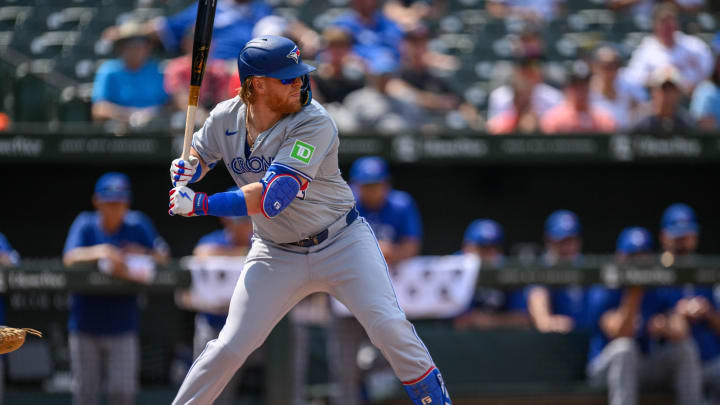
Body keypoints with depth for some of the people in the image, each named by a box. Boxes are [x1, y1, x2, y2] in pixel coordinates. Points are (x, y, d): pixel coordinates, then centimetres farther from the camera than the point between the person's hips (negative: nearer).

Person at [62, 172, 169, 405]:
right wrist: (100, 252, -35)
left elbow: (162, 258, -1)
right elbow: (70, 259, -17)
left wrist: (141, 255, -22)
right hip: (86, 324, 0)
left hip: (122, 326, 0)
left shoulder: (137, 226, 2)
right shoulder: (85, 226, -1)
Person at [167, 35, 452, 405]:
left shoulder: (314, 123, -24)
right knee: (229, 347, -4)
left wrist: (199, 204, -29)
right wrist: (187, 170, -11)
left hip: (343, 244, -3)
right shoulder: (226, 119, -9)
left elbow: (270, 198, -32)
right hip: (277, 255, 3)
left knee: (388, 326, -16)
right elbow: (199, 156, 14)